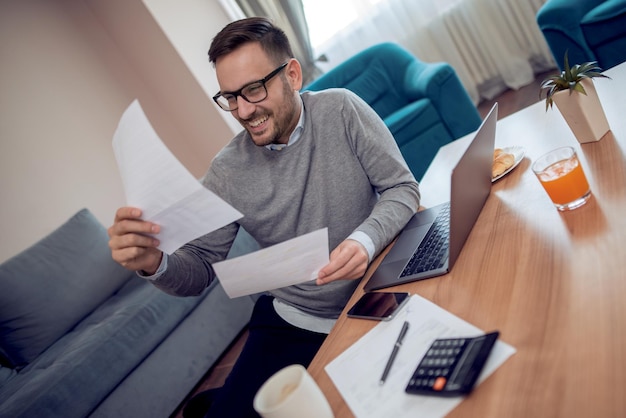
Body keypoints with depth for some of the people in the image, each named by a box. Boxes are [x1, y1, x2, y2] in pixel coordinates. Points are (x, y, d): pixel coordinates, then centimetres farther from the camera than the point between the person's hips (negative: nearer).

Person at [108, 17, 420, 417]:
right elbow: (200, 268, -3)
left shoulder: (341, 110, -10)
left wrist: (366, 238, -28)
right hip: (293, 323, 1)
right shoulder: (227, 172, -8)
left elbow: (402, 188, -8)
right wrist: (155, 264, -26)